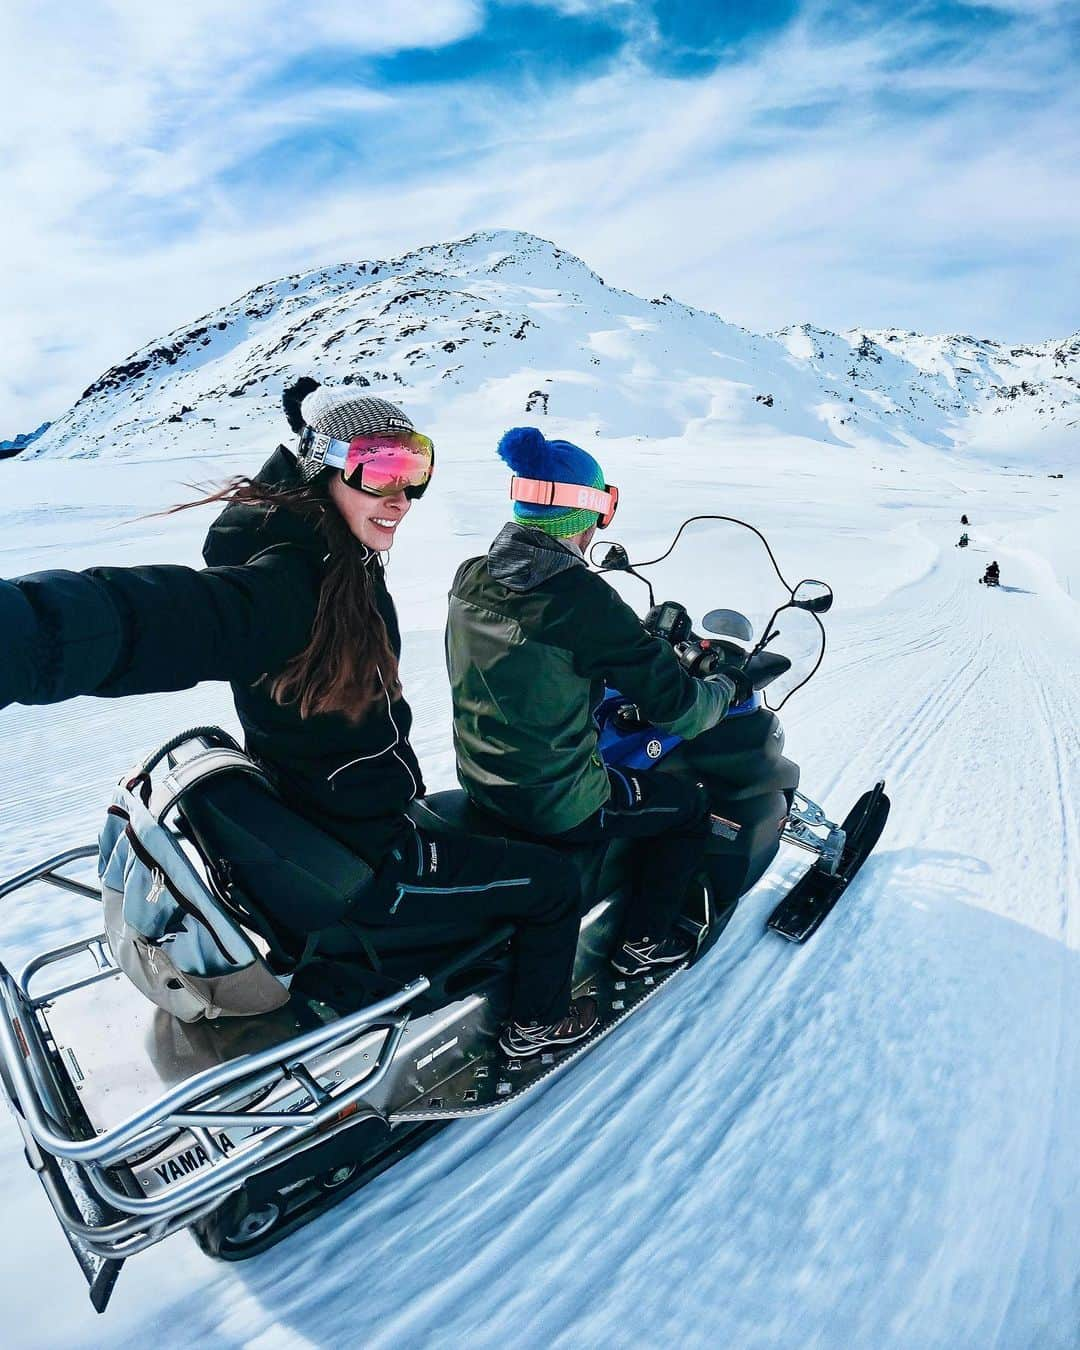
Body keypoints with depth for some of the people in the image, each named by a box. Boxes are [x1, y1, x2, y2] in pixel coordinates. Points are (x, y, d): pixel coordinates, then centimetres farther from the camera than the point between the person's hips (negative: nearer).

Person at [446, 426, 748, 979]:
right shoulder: (582, 597, -24)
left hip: (478, 782, 8)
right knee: (688, 803, 16)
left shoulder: (470, 579, -2)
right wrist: (730, 686, 4)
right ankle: (643, 942, 27)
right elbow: (676, 706, -18)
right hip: (555, 803, -8)